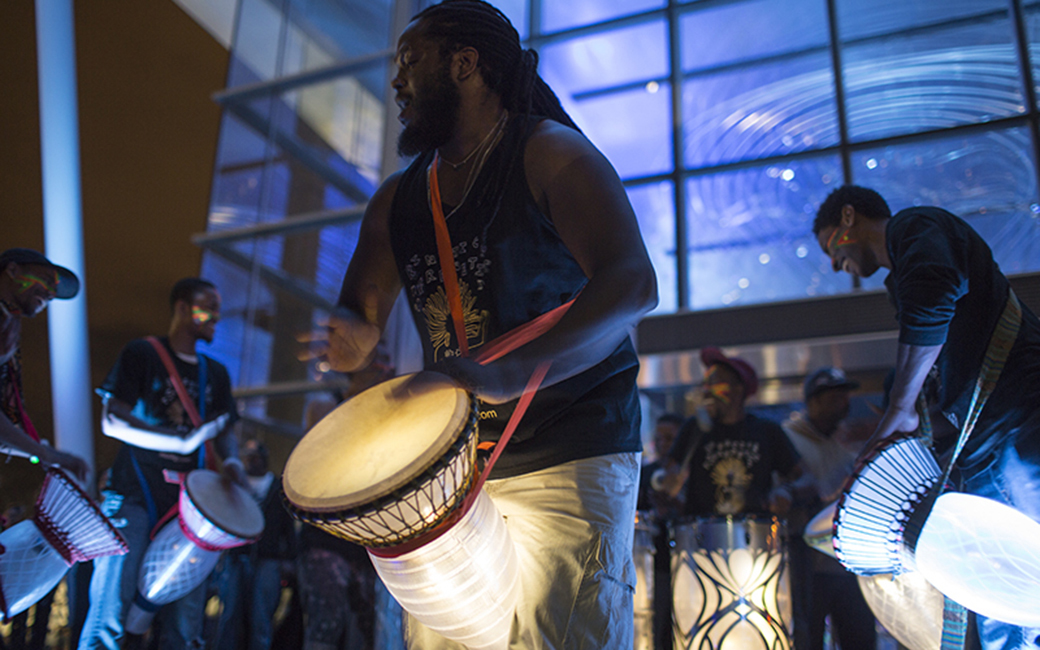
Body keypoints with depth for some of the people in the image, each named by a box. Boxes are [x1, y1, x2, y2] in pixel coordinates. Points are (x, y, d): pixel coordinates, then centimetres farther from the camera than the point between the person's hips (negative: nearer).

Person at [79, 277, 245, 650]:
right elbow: (112, 421, -11)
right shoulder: (142, 355, -1)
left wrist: (231, 463, -6)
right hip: (135, 496, -5)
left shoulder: (216, 374, 15)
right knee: (111, 606, -9)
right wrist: (186, 439, -20)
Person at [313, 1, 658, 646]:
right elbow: (359, 317, 14)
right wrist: (350, 336, -13)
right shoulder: (397, 200, 13)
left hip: (569, 455, -6)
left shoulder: (550, 151, -6)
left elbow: (632, 283, -21)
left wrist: (508, 376, -35)